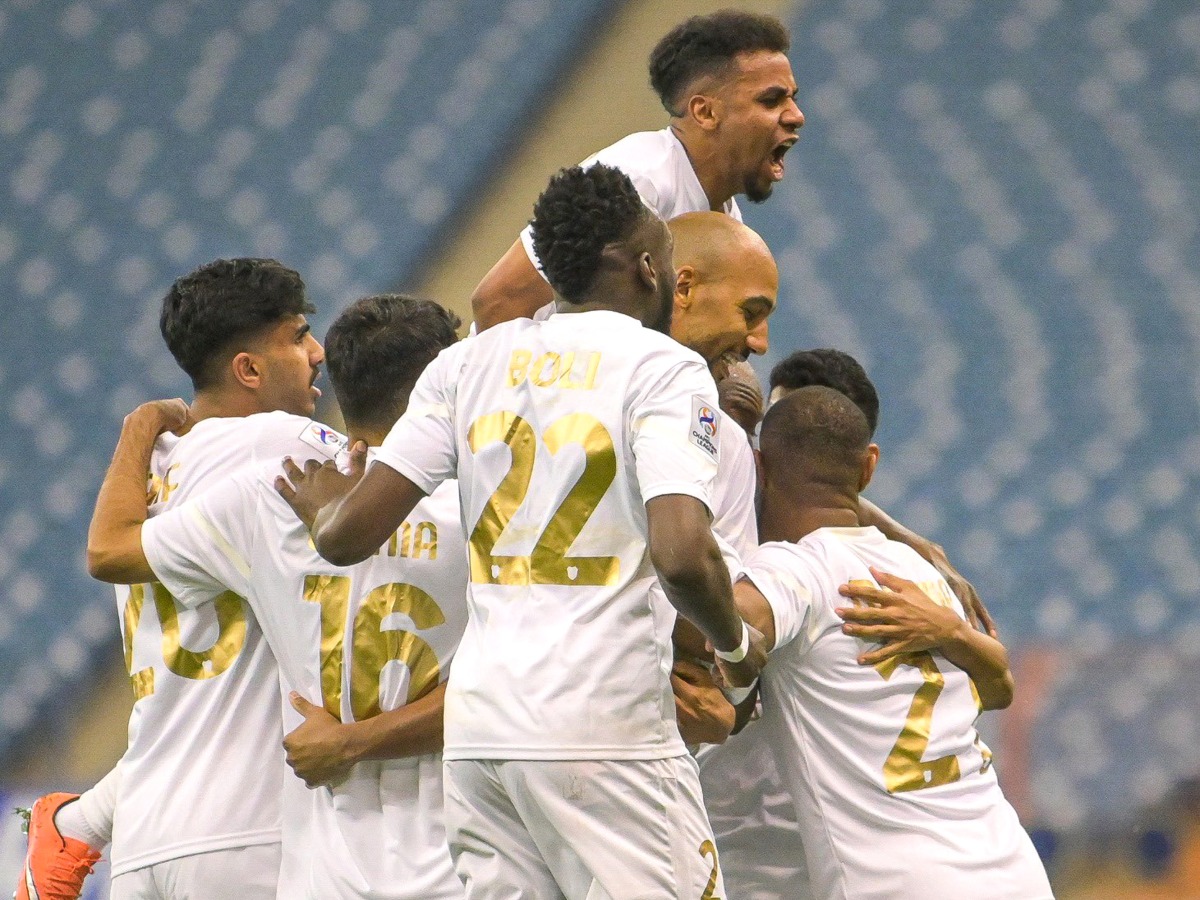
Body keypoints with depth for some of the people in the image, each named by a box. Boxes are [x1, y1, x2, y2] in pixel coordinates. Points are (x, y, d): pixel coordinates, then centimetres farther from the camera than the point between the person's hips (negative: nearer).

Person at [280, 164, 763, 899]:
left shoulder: (471, 362, 12)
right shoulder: (665, 368, -4)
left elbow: (351, 535, 8)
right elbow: (682, 556, -18)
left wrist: (318, 510, 31)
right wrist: (735, 645, 2)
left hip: (478, 724, 6)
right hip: (605, 727, -6)